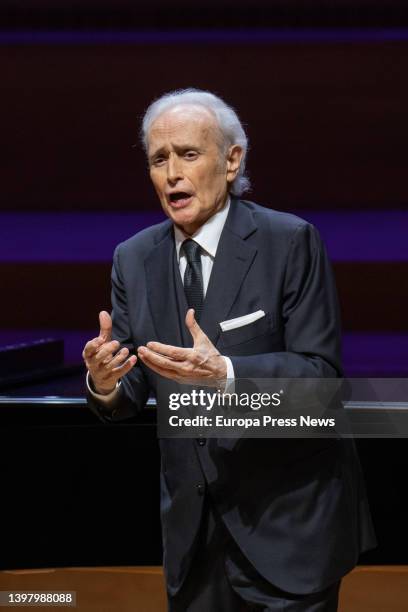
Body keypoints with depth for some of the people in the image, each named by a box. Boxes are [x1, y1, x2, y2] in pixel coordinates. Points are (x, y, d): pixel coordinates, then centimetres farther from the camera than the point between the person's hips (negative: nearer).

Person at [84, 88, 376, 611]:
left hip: (287, 516, -4)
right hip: (193, 525, 4)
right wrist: (105, 383, -20)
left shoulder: (290, 242, -11)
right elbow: (131, 395, 3)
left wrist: (225, 373, -31)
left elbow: (321, 371, -16)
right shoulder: (134, 259, 3)